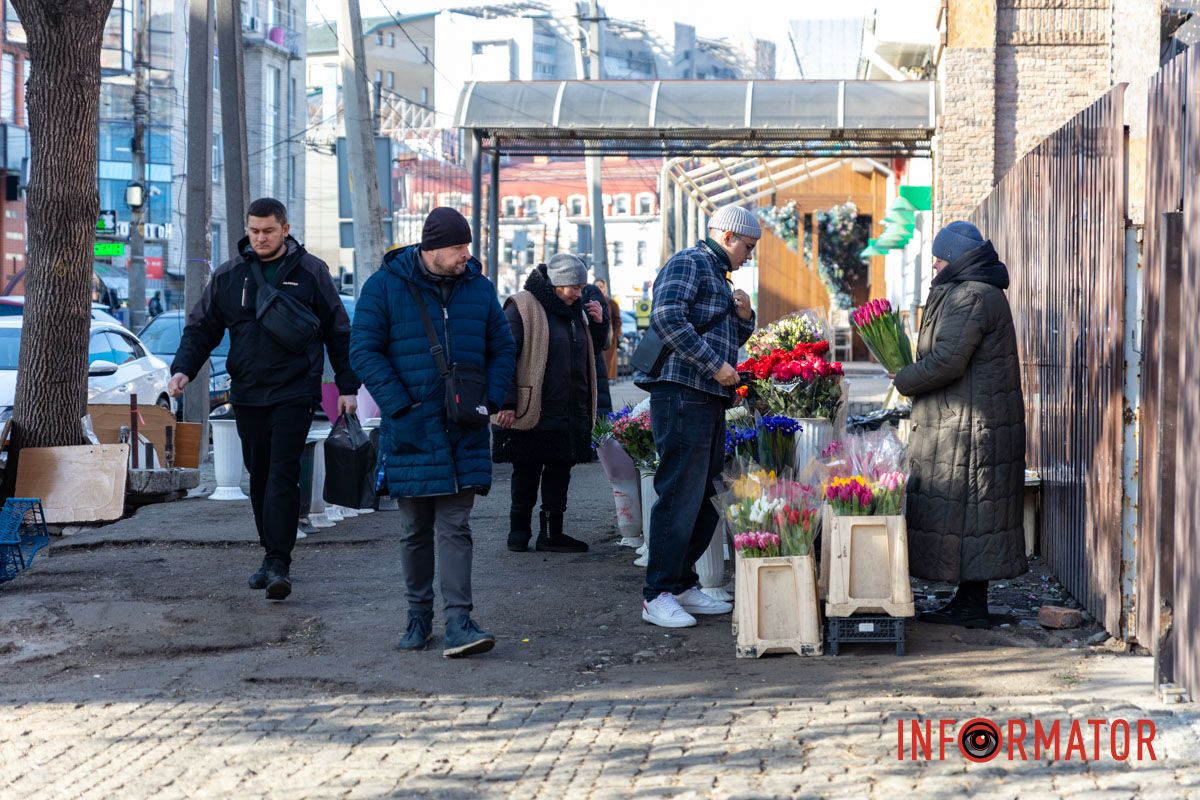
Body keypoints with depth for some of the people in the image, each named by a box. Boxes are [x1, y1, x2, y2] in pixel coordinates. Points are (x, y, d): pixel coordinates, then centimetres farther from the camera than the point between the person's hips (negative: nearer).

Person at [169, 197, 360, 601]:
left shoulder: (310, 272, 1)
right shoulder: (229, 275, 7)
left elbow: (338, 332, 6)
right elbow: (201, 328, 12)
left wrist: (347, 387, 3)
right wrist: (183, 369, -5)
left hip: (294, 394, -4)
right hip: (247, 395, 4)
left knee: (283, 475, -12)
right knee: (260, 478, 9)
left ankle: (279, 564, -15)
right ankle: (271, 554, 18)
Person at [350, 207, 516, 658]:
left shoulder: (478, 288, 6)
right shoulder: (386, 286, -4)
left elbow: (503, 349, 14)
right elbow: (364, 350, -5)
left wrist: (490, 400, -1)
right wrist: (399, 405, -13)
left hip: (464, 431, 1)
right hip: (409, 431, -1)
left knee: (455, 527, -5)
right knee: (416, 531, 9)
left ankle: (459, 622, -10)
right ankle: (418, 616, 21)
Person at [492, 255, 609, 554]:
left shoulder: (574, 310, 15)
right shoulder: (522, 307, -9)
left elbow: (592, 353, 25)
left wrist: (598, 323, 6)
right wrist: (506, 403, -19)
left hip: (570, 414, 7)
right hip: (532, 414, -7)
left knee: (560, 472, 10)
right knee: (527, 474, 1)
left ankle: (553, 533, 17)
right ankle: (519, 532, 12)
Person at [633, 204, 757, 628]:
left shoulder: (716, 274, 25)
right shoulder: (688, 263, -5)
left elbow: (729, 339, 34)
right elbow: (666, 317, -21)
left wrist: (743, 316, 11)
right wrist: (715, 365, -19)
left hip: (710, 401, 10)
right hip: (682, 393, -10)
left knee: (707, 496, 10)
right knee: (680, 495, -11)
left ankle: (683, 584, 18)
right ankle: (658, 596, -8)